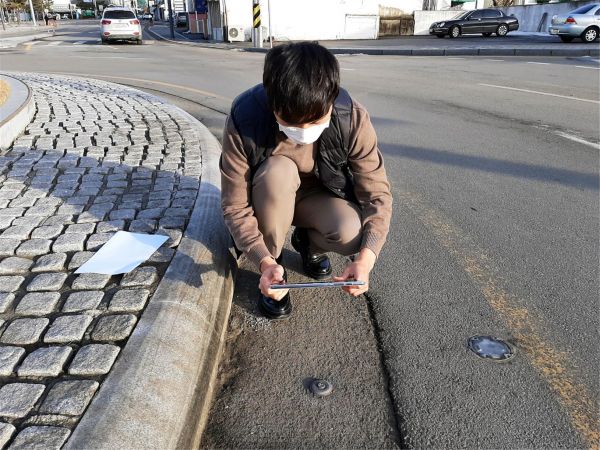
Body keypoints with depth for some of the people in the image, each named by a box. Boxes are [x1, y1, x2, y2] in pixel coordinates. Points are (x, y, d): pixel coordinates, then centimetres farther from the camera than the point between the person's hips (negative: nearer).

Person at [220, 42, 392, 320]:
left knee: (352, 234, -31)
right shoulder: (243, 121, -31)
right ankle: (274, 260, -11)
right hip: (268, 201, -1)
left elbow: (377, 195, -22)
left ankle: (308, 242, 7)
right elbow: (235, 207, -24)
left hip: (321, 196, 1)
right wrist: (265, 262, -37)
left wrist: (365, 258, -37)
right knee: (278, 170, -36)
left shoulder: (353, 119, -27)